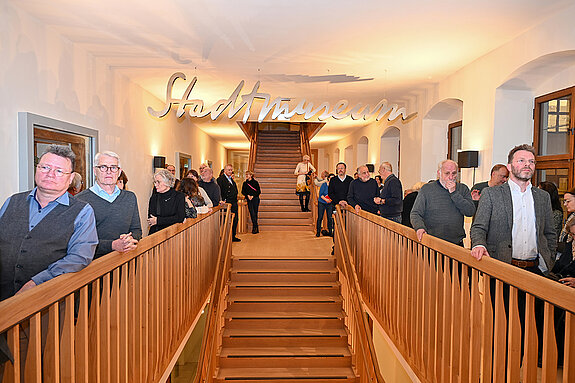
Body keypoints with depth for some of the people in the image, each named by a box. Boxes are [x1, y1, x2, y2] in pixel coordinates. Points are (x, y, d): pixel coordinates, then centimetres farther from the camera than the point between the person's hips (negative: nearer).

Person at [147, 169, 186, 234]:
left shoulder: (179, 196, 1)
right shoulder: (154, 197, 15)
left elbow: (180, 217, -10)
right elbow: (150, 218, 9)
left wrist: (158, 220, -11)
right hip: (154, 233, 4)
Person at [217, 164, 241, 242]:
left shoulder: (231, 179, 19)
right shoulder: (220, 179, -9)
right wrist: (223, 200, -17)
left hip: (234, 203, 9)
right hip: (227, 203, -9)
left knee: (235, 220, 12)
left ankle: (233, 236, 22)